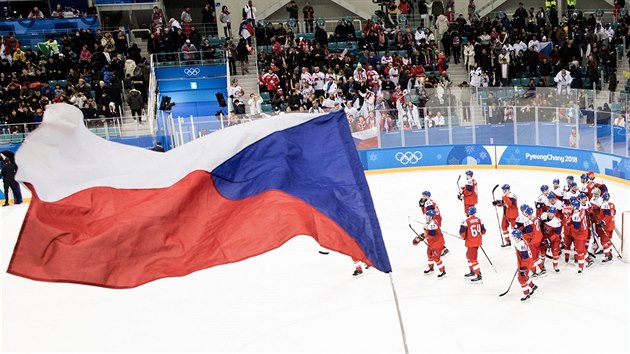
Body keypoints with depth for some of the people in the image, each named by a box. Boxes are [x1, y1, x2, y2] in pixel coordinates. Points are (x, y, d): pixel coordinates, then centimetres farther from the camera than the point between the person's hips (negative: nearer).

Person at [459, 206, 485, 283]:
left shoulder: (466, 221, -18)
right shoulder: (479, 220, -1)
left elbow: (462, 233, -16)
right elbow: (483, 231, 5)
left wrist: (464, 237, 6)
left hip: (471, 243, -7)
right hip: (478, 241, 7)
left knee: (472, 259, -3)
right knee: (469, 256, 25)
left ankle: (479, 276, -7)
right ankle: (472, 272, 37)